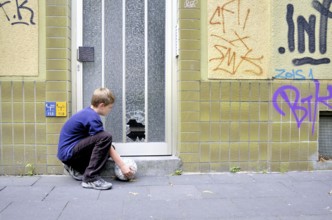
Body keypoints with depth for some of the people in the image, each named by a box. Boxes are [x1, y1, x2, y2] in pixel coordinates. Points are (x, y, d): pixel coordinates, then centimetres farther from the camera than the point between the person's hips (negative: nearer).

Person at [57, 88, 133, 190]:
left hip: (68, 151, 10)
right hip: (68, 152, -10)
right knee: (106, 137, -26)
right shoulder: (92, 117, -19)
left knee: (109, 148, 7)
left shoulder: (88, 112, 10)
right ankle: (90, 179, -24)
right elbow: (105, 140, -19)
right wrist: (122, 166, -14)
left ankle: (76, 168, 11)